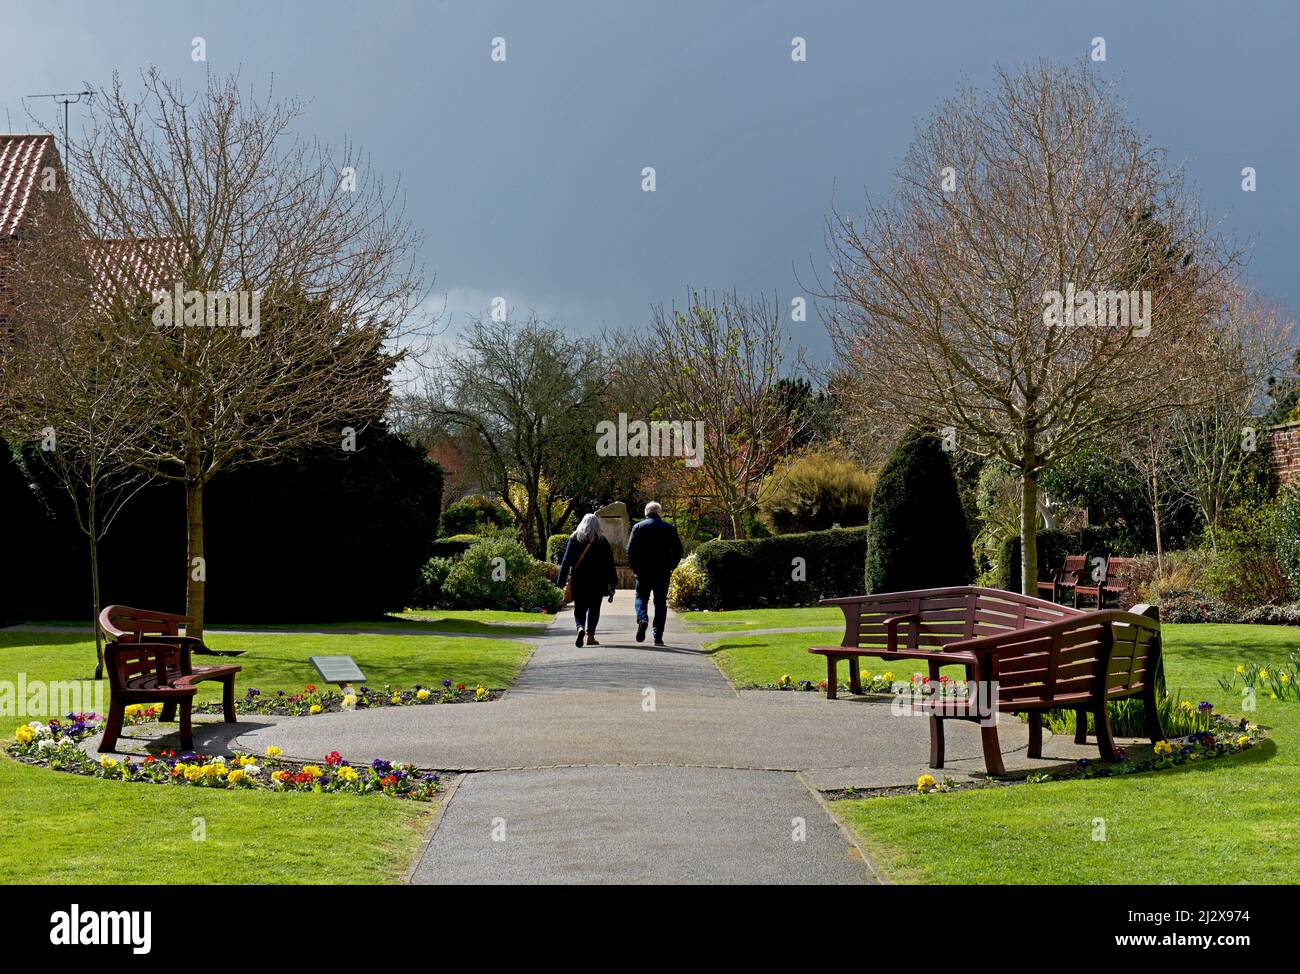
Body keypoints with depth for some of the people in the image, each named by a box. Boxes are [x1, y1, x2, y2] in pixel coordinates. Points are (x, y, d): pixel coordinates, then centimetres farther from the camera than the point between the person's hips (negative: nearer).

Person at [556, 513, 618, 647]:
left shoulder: (574, 538, 0)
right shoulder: (602, 541, -1)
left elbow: (566, 560, -2)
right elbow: (609, 562, 0)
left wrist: (562, 580, 0)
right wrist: (612, 582, 6)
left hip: (578, 580, 0)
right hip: (597, 581, 0)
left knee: (579, 607, 7)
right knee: (594, 607, 11)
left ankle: (580, 627, -19)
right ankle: (590, 635, 6)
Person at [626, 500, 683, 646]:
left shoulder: (638, 527, 0)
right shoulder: (669, 528, 3)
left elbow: (630, 550, -5)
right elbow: (678, 550, 1)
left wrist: (635, 567, 5)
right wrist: (671, 567, 10)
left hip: (643, 572, -1)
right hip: (663, 573, 1)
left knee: (641, 597, 11)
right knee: (660, 603, 7)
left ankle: (642, 619, -19)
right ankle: (658, 637, 3)